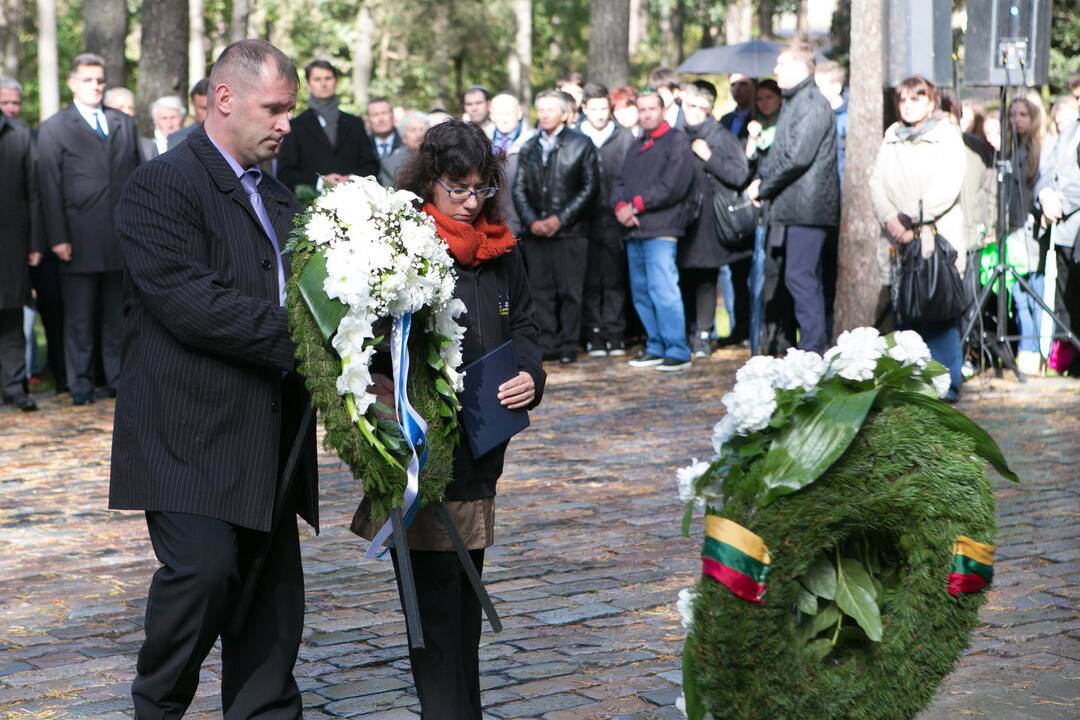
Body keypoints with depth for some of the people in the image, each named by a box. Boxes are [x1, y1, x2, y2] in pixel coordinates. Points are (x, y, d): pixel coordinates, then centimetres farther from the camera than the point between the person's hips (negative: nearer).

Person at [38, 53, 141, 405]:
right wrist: (58, 238, -10)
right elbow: (50, 188, -3)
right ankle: (81, 384, 9)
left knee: (118, 314, 9)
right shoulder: (53, 128, 2)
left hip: (123, 236, 3)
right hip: (81, 240, -3)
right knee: (79, 317, 2)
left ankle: (119, 378, 16)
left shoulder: (124, 124, 14)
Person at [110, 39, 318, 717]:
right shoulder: (162, 184, -8)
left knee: (272, 595, 9)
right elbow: (190, 303, -20)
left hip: (268, 441, 8)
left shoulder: (279, 197, 19)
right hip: (192, 437, -8)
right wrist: (299, 333, -21)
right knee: (204, 569, -17)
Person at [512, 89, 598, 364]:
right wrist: (531, 221, -4)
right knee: (540, 290, 3)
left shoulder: (581, 144, 2)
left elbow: (589, 187, -2)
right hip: (535, 232, 3)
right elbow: (519, 189, 11)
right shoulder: (529, 147, 14)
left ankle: (568, 345, 5)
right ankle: (546, 343, 8)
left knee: (569, 291, -2)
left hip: (570, 231, -3)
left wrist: (560, 219, -9)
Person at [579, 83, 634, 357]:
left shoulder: (624, 137, 6)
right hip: (586, 221, 0)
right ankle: (594, 335, 8)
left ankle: (615, 334, 7)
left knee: (615, 280, 2)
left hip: (615, 219, 0)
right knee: (590, 281, 2)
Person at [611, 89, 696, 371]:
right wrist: (620, 206, -5)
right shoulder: (636, 146, 23)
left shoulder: (676, 140, -1)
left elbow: (673, 186, -13)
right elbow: (620, 182, 17)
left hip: (661, 229, -8)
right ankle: (656, 347, 15)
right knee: (641, 293, 8)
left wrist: (636, 205, -11)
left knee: (663, 290, -13)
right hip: (634, 230, 8)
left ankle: (678, 352, -10)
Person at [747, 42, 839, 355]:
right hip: (795, 205, 10)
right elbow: (779, 151, 21)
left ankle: (812, 349, -10)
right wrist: (761, 178, 3)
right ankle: (818, 347, 19)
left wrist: (763, 187, -11)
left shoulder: (812, 104, -13)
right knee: (806, 277, 13)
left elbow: (797, 156, -20)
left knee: (800, 276, -11)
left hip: (807, 205, -10)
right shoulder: (793, 102, 19)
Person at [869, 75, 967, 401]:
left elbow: (947, 187, -9)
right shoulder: (892, 139, 18)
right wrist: (889, 218, -8)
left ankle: (947, 384, -3)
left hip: (938, 236, -4)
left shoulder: (947, 136, 2)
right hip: (901, 240, 4)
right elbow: (877, 183, 9)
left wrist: (913, 220, -14)